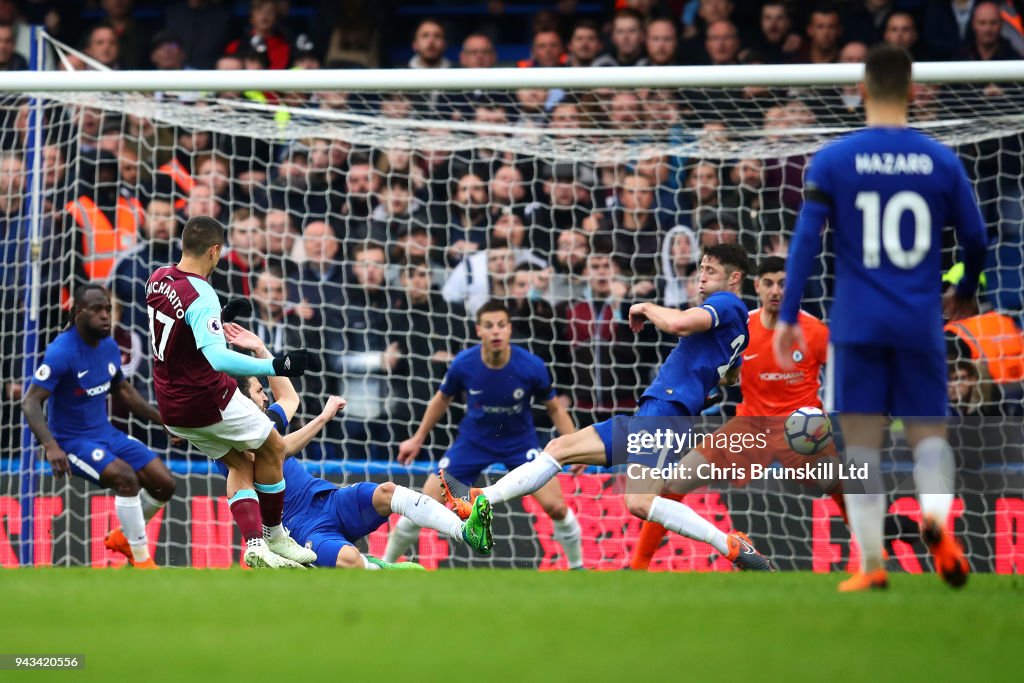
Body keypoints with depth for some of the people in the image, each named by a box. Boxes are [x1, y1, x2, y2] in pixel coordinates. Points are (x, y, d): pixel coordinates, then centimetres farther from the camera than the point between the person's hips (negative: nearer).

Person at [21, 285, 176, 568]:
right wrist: (50, 446, -40)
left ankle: (123, 536, 25)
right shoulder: (61, 352, -21)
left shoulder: (110, 347, 2)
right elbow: (30, 401, -26)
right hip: (72, 441, -8)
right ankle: (142, 561, -16)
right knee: (126, 477, -30)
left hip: (106, 433, 8)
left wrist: (161, 419, 15)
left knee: (164, 484, -1)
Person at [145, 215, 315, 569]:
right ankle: (274, 536, 22)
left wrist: (220, 316, 28)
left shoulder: (158, 278, -1)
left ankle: (254, 543, 2)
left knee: (240, 466, 17)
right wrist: (274, 366, -41)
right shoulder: (201, 297, -27)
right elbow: (218, 358, -39)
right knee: (272, 448, 14)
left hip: (173, 406, 8)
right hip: (210, 400, -8)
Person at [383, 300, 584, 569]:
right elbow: (442, 400, 1)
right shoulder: (463, 365, -22)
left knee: (556, 506, -15)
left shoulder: (532, 367, -24)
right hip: (472, 442, 1)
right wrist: (417, 440, 7)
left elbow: (555, 409, -6)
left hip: (520, 441, -1)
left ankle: (577, 566, 9)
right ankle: (385, 564, 17)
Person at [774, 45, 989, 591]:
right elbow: (976, 239, 7)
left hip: (857, 326, -1)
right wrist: (965, 293, 26)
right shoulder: (941, 162, 2)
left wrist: (787, 316, -5)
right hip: (921, 326, 1)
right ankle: (936, 516, -23)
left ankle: (872, 566, 2)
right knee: (929, 432, 8)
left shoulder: (832, 161, -2)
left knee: (861, 443, 6)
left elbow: (806, 240, -8)